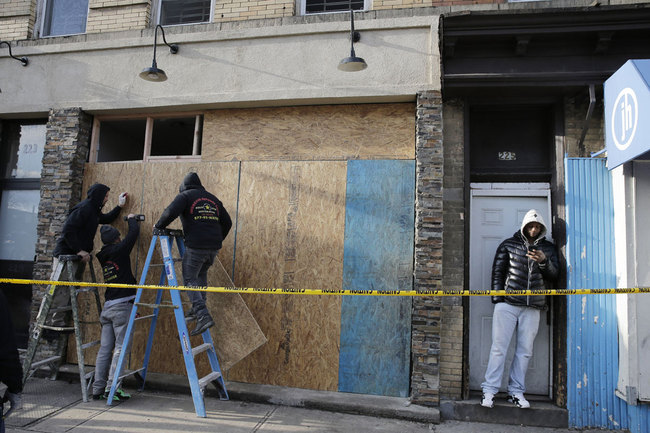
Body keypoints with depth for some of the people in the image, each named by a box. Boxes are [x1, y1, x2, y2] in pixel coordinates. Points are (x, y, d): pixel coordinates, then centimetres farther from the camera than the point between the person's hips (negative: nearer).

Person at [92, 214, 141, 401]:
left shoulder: (103, 256, 15)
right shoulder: (120, 250, -4)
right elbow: (134, 232, 3)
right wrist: (131, 218, 25)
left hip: (107, 307, 7)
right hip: (122, 305, -7)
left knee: (105, 348, 8)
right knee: (121, 347, -4)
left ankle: (98, 389, 11)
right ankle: (111, 388, -6)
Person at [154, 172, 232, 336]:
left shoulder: (185, 196, 4)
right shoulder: (212, 198, 21)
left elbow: (170, 212, -13)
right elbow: (227, 222, 21)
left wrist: (158, 225, 5)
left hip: (196, 246, -6)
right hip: (214, 247, 6)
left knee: (189, 280, 1)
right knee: (201, 274, 26)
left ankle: (203, 316, -11)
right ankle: (197, 309, 27)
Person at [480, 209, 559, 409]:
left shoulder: (548, 248, 14)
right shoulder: (508, 245, 8)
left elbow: (553, 276, 8)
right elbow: (497, 272, 6)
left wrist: (543, 262, -13)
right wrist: (497, 298, -3)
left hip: (532, 307, 3)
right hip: (507, 304, -2)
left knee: (525, 351, 6)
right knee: (499, 348, -3)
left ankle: (516, 391, 16)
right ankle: (489, 390, 3)